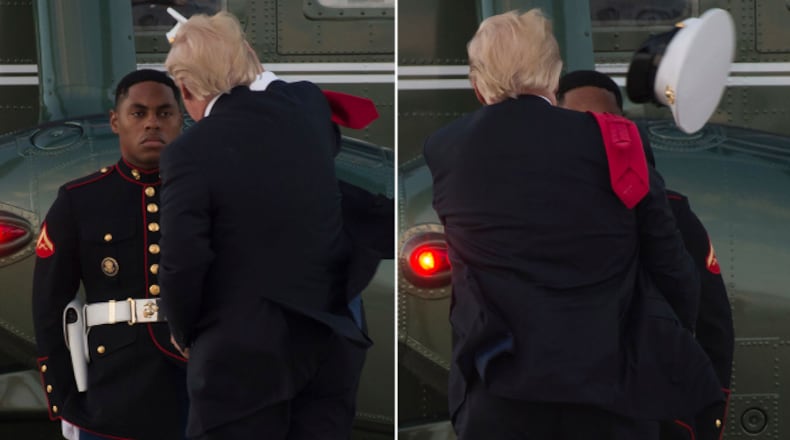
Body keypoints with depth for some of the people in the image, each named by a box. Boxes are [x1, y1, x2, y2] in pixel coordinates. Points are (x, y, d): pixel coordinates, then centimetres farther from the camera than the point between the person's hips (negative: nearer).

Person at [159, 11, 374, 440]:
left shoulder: (191, 151, -15)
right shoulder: (311, 105, 3)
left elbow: (183, 264, -17)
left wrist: (184, 332, 0)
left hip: (244, 355, -5)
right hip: (331, 342, 6)